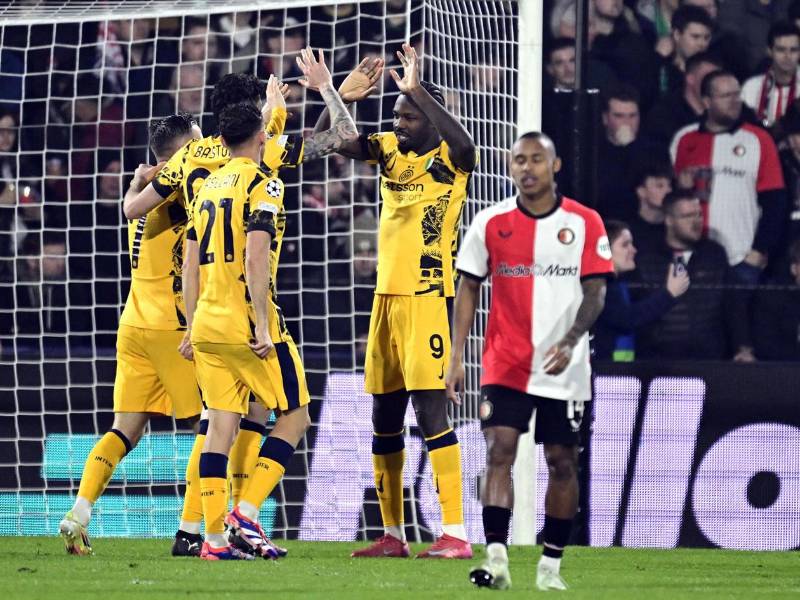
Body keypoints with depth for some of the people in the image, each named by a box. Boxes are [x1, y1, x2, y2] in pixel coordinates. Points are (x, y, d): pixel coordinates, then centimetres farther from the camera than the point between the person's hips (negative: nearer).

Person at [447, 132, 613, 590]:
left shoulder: (585, 223, -1)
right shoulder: (491, 222, 1)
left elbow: (595, 292, -2)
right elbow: (468, 289, 6)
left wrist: (570, 341, -19)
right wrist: (456, 358, -1)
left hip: (564, 366, 0)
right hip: (505, 364, 0)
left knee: (563, 462, 5)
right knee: (499, 451, -14)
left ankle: (551, 565, 16)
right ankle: (496, 560, -20)